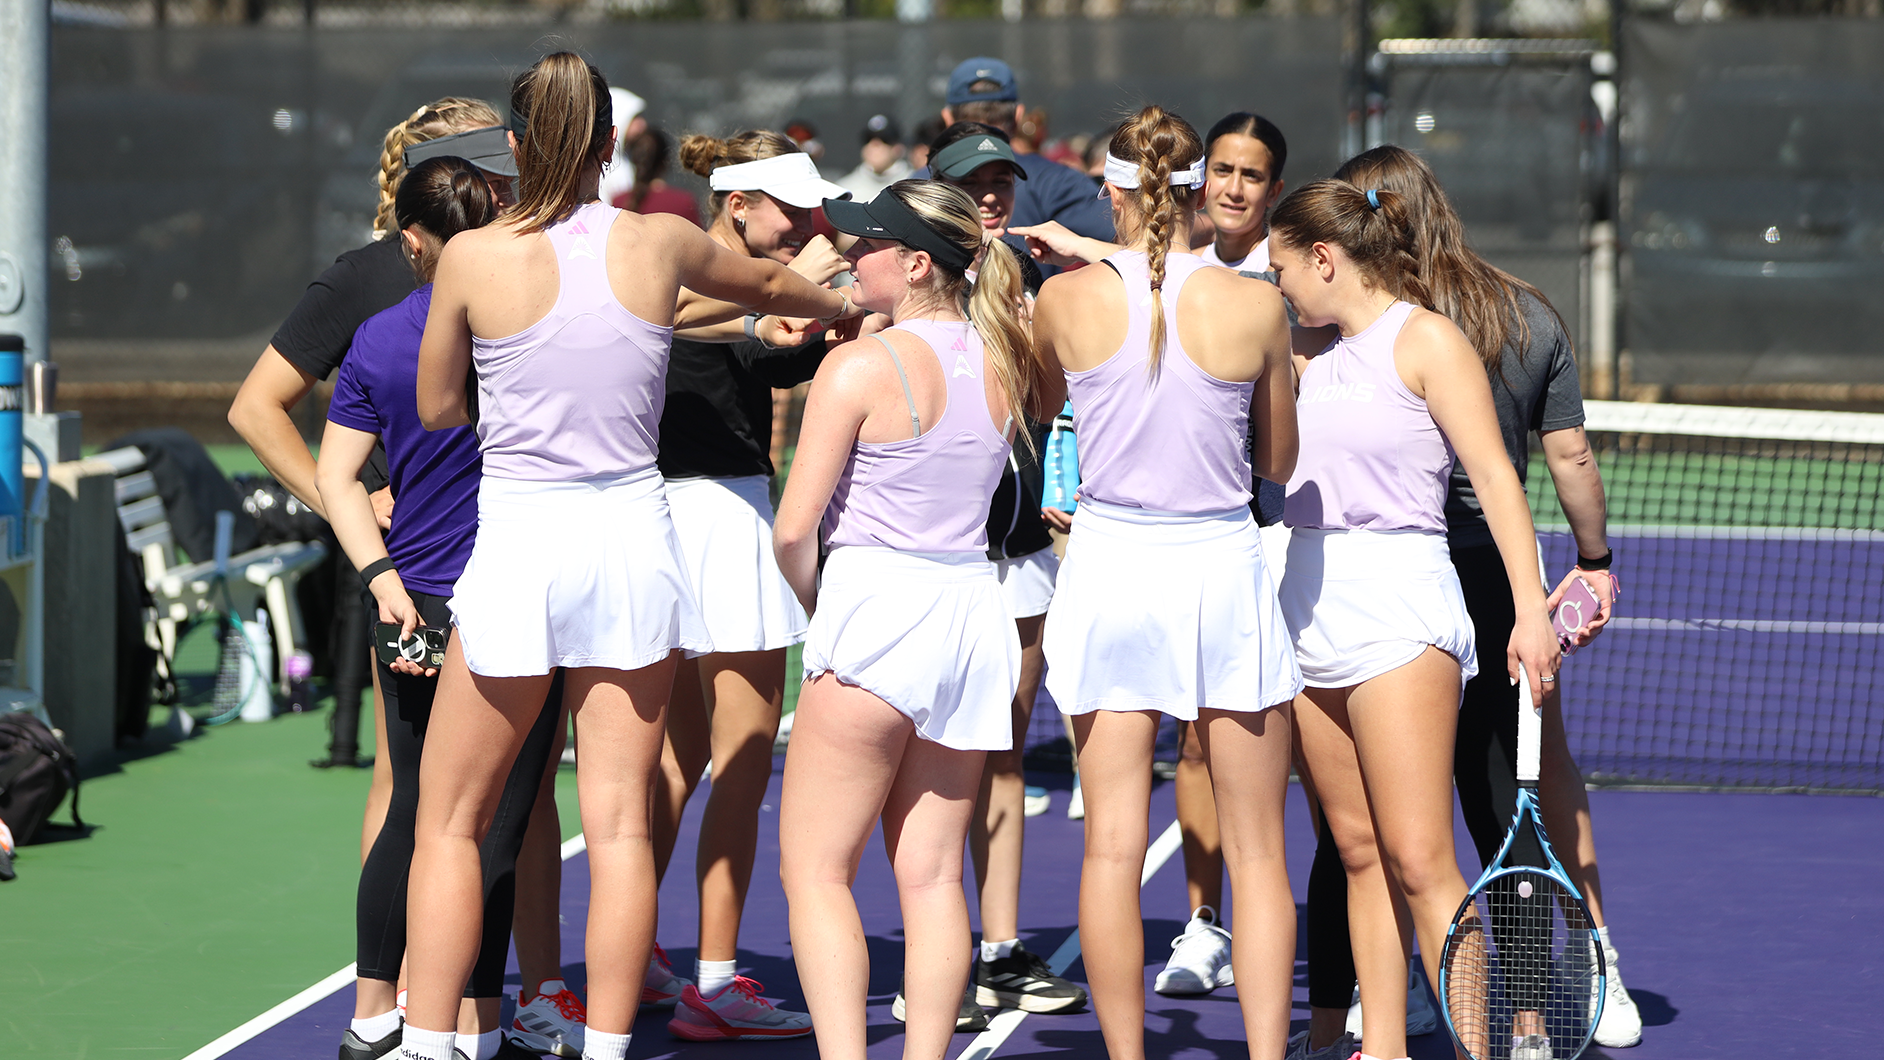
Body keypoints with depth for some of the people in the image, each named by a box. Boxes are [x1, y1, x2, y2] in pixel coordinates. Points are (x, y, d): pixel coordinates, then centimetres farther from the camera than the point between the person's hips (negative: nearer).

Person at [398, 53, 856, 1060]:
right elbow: (771, 283, 24)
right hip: (633, 534, 2)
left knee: (449, 823, 7)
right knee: (619, 825, 5)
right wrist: (842, 300, 45)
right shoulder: (659, 243, 1)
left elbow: (436, 407, 7)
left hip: (519, 543, -2)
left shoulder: (472, 257, -7)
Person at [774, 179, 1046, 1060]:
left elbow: (794, 529, -10)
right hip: (972, 610, 6)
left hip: (875, 604, -6)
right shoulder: (1003, 363, 5)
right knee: (931, 872, 9)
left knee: (814, 865, 1)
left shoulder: (861, 366, -11)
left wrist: (814, 601, 7)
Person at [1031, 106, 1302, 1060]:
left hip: (1109, 563, 1)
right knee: (1255, 854, 7)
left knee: (1113, 849, 4)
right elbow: (1278, 461, 6)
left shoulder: (1064, 300, -6)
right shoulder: (1255, 306, -7)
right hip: (1221, 567, -1)